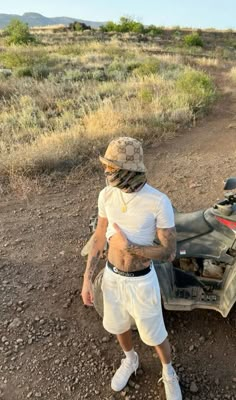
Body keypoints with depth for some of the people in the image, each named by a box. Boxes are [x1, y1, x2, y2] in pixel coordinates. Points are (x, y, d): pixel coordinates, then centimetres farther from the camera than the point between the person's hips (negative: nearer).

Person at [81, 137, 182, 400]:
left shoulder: (159, 202, -25)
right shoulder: (106, 195, -11)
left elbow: (169, 253, -18)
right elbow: (99, 237, 0)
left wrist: (128, 246, -26)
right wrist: (87, 279, 0)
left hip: (141, 282, -4)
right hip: (112, 277, 4)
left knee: (154, 334, 17)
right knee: (118, 325, 26)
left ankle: (168, 373, 51)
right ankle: (130, 360, 60)